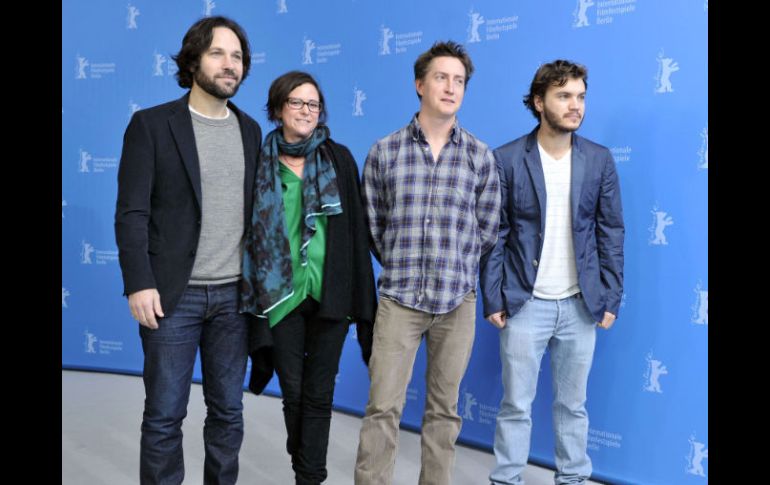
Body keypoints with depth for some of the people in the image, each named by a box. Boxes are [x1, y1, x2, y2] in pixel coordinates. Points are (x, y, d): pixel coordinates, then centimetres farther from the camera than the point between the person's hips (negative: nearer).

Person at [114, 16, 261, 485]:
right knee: (165, 414, 4)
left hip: (234, 294, 4)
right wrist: (139, 284, -15)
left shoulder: (251, 129, 10)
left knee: (228, 409, 12)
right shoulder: (151, 124, -3)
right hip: (174, 294, -3)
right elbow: (131, 213, -7)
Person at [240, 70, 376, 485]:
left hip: (330, 293, 0)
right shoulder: (261, 162, 2)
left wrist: (360, 293, -3)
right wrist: (251, 292, 0)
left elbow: (356, 228, 0)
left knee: (318, 393, 6)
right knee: (293, 391, 10)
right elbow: (249, 231, 3)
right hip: (281, 294, 1)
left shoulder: (339, 158, 2)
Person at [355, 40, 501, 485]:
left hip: (458, 301, 1)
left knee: (444, 409, 11)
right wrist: (401, 267, 9)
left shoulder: (481, 157, 2)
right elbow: (373, 224, 6)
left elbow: (487, 230, 7)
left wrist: (455, 271, 9)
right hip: (399, 298, -1)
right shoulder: (385, 152, -1)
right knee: (383, 408, -1)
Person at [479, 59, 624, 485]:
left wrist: (610, 298, 2)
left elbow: (611, 233, 5)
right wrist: (492, 299, -6)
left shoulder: (599, 159, 3)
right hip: (525, 304, -2)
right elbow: (493, 236, -3)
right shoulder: (506, 159, -4)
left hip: (581, 305, 2)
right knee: (516, 405, 6)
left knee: (572, 403, 13)